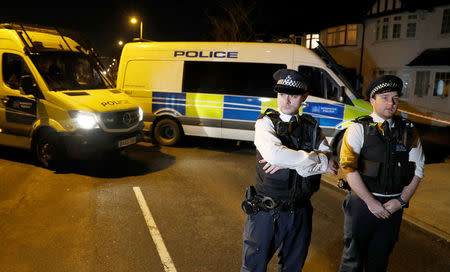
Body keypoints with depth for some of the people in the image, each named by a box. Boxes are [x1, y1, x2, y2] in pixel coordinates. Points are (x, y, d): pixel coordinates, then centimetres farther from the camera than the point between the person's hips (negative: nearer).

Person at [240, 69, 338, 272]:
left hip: (300, 213, 4)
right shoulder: (266, 123, -7)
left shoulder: (312, 127, 5)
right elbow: (274, 154, -27)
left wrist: (287, 162, -21)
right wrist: (319, 160, -19)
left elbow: (330, 163, -9)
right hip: (266, 211, -3)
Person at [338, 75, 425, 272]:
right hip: (363, 202, -3)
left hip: (394, 205, 3)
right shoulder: (359, 129, -6)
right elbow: (349, 168, -13)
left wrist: (401, 200, -5)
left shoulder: (408, 132, 5)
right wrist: (371, 202, -15)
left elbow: (417, 170, 6)